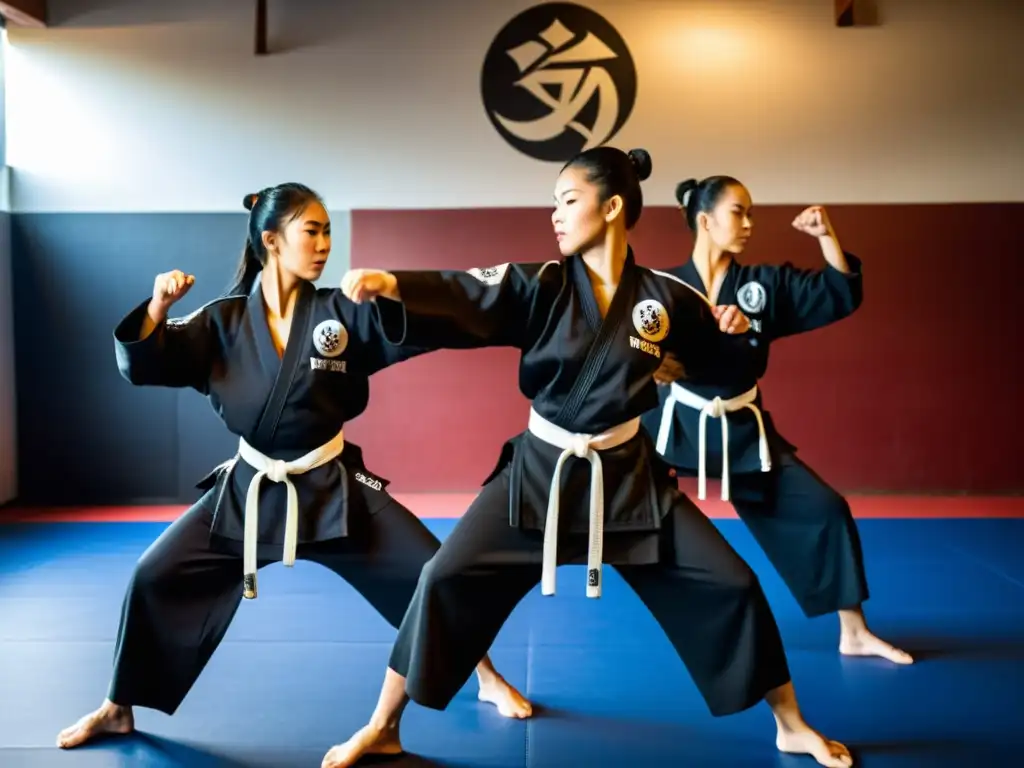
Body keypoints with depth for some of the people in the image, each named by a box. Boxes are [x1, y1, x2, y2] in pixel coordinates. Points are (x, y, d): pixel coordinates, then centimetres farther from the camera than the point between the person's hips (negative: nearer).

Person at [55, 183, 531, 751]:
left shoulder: (341, 313, -6)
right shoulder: (224, 320, -4)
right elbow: (142, 364, -7)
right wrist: (158, 305, -24)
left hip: (333, 488, 0)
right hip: (248, 490, 1)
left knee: (430, 570, -6)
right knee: (156, 577, -1)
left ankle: (486, 677, 20)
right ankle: (118, 709, 23)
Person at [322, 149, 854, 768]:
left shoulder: (665, 296, -4)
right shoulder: (541, 287, -7)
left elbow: (718, 363, 11)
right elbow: (462, 300, -23)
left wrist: (736, 333, -11)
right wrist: (390, 285, -40)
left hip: (628, 475, 1)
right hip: (540, 469, 0)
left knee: (731, 585, -1)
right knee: (446, 579, -8)